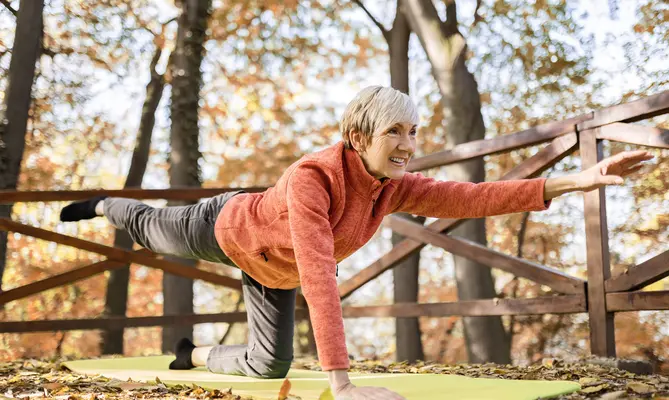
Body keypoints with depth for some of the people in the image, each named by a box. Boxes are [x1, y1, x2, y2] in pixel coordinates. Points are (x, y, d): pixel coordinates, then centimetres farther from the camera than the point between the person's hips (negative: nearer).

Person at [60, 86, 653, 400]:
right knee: (154, 230, 25)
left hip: (271, 271, 5)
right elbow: (318, 276, -55)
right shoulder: (312, 178, -47)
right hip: (227, 229, -5)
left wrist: (575, 181, -46)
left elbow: (470, 198, -36)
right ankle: (106, 206, 58)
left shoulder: (395, 188, -28)